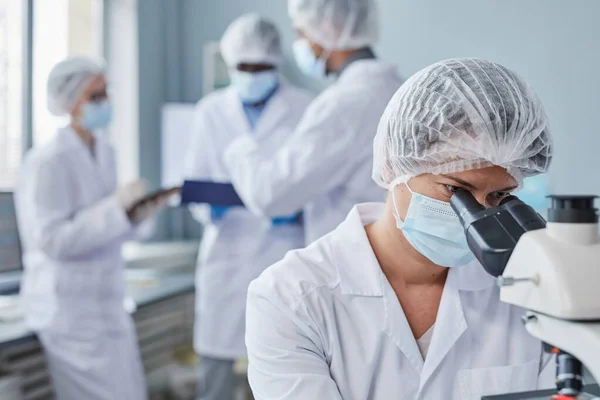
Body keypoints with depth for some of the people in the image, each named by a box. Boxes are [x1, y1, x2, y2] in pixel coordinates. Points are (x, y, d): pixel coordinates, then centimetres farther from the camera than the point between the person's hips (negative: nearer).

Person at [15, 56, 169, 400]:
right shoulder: (48, 161, -16)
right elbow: (53, 240, -22)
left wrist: (139, 213, -5)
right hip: (70, 308, -8)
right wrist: (116, 207, -24)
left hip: (106, 303, 8)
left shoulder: (104, 152, 9)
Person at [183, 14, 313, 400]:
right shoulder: (211, 110, 9)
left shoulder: (306, 109, -1)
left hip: (283, 256, -3)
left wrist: (297, 211, -17)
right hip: (225, 255, 3)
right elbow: (195, 180, 11)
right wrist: (209, 206, -9)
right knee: (213, 364, 6)